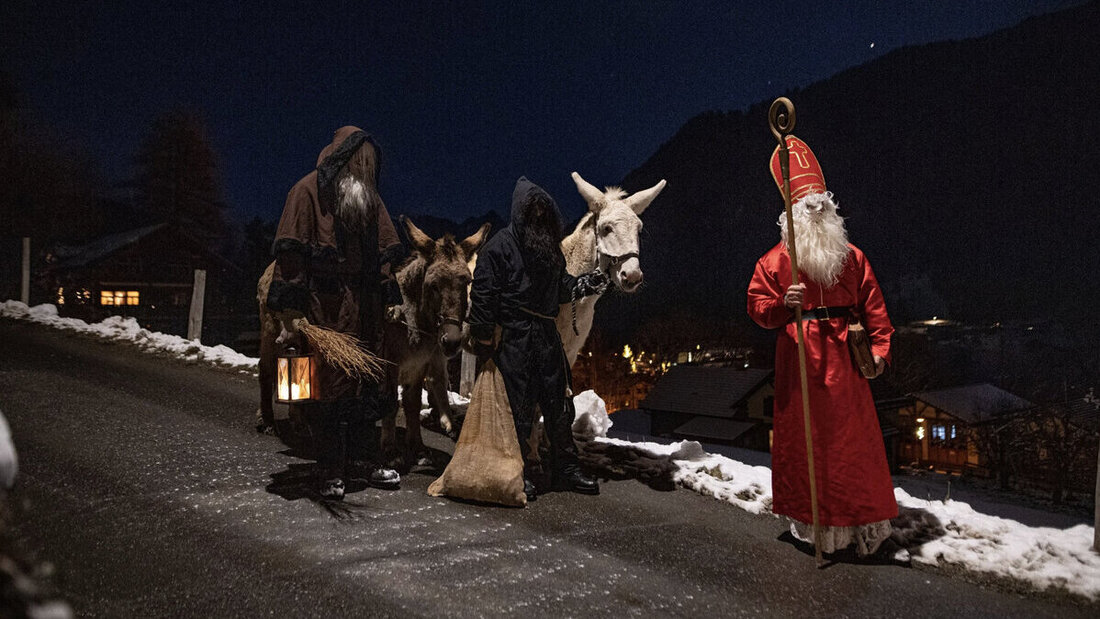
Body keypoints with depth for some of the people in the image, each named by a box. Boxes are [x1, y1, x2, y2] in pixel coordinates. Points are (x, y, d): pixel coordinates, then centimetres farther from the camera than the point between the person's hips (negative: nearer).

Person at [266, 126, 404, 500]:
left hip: (366, 311, 6)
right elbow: (290, 255, -11)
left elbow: (387, 254, 18)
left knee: (368, 384, 10)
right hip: (325, 309, -5)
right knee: (328, 384, 1)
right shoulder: (309, 191, -5)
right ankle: (331, 472, 14)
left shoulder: (370, 199, 14)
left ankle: (364, 458, 26)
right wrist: (291, 317, -17)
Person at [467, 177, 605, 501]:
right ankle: (520, 474, 13)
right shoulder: (500, 245, -6)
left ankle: (566, 469, 22)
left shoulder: (550, 246, 15)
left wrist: (583, 284, 2)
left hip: (547, 334, 7)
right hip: (514, 337, -7)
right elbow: (483, 293, -9)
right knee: (519, 408, 0)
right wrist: (483, 338, -12)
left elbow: (561, 287, 23)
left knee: (559, 404, 10)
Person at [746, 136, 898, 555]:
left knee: (853, 436, 4)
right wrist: (783, 305, -21)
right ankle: (810, 519, 16)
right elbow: (758, 307, -1)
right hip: (799, 359, -2)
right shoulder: (775, 261, 1)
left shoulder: (852, 257, 9)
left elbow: (873, 306, 8)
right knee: (803, 435, 3)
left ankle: (862, 524, 16)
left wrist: (879, 347, -2)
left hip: (844, 357, 2)